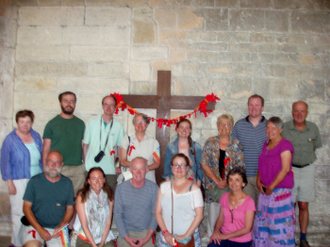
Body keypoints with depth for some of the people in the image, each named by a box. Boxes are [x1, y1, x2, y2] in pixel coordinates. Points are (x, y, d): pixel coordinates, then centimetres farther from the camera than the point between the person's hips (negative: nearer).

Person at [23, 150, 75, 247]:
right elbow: (26, 207, 0)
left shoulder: (67, 183, 5)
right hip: (36, 225, -2)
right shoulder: (34, 181, 0)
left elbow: (70, 208, 10)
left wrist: (61, 226, -6)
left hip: (58, 228, 2)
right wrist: (40, 229, -9)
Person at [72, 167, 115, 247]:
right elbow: (84, 225, -7)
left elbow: (108, 222, 3)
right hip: (85, 237, -2)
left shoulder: (109, 196, 3)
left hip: (105, 235, 2)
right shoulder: (81, 197, -6)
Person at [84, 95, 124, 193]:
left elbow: (119, 147, 11)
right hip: (91, 170, 0)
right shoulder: (92, 123, 4)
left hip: (110, 171, 0)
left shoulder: (118, 126, 4)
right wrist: (85, 163, 2)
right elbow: (85, 145, 7)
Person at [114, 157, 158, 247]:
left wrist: (147, 238, -8)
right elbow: (117, 214, -1)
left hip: (147, 232, 0)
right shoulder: (121, 188, -4)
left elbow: (155, 214, -2)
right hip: (126, 232, 0)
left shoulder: (154, 188, -5)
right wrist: (126, 237, -9)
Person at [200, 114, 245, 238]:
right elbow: (204, 164, -2)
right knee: (213, 214, 3)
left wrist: (227, 182, -11)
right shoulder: (210, 142, 3)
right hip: (213, 186, 0)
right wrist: (217, 181, -9)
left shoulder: (236, 144, 3)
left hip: (231, 186, 0)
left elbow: (240, 167, 0)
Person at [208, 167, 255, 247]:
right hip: (223, 236, 3)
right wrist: (216, 231, -9)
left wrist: (225, 236, -12)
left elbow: (247, 229, -9)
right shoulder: (225, 196, 4)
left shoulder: (249, 201, -11)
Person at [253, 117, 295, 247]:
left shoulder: (285, 145, -11)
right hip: (265, 191, 7)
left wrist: (271, 187, -14)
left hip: (280, 190, -7)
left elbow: (285, 169, -16)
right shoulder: (266, 144, 12)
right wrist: (258, 181, 2)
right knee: (263, 220, 13)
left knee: (279, 223, -1)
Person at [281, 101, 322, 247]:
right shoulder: (284, 128, -8)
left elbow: (315, 147, 14)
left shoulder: (313, 128, 1)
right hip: (289, 169, -2)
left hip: (307, 170, 2)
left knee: (303, 206, 9)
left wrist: (306, 160, 6)